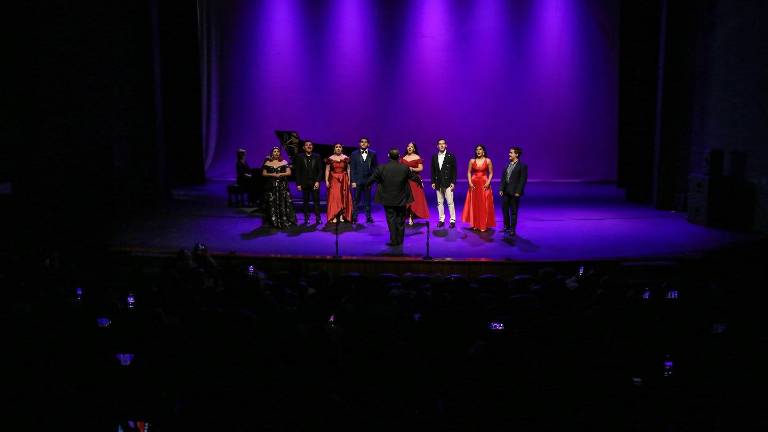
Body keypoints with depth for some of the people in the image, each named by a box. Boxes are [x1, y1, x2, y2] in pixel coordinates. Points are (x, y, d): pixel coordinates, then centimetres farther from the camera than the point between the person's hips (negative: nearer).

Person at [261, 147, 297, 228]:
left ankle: (284, 221, -1)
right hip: (271, 186, 1)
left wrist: (280, 174, -14)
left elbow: (289, 172, 0)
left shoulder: (284, 162, 5)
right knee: (272, 204, 0)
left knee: (283, 203, -5)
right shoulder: (267, 163, 7)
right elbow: (264, 173, 6)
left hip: (282, 186, -1)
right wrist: (272, 174, -10)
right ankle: (274, 222, 6)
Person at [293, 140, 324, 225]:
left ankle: (318, 218, 1)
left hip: (315, 183, 0)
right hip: (304, 183, 0)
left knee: (316, 201, -3)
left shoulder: (317, 157, 6)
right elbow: (297, 172, 4)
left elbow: (320, 170, 4)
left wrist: (318, 181, -7)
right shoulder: (300, 157, 5)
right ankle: (306, 218, 8)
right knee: (305, 201, 3)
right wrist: (298, 184, -2)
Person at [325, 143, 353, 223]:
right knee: (334, 198, -4)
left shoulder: (346, 158, 3)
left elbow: (348, 169, 4)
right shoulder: (330, 159, 0)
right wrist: (326, 181, -6)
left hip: (344, 180, 1)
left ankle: (342, 216, 10)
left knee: (343, 198, 3)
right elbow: (327, 170, 1)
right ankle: (333, 217, -1)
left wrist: (349, 180, -3)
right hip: (333, 180, -1)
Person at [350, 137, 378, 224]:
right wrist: (353, 181, -6)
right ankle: (354, 217, 8)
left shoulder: (372, 154, 5)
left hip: (368, 180, 1)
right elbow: (352, 169, 1)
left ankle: (368, 217, 13)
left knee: (367, 199, 7)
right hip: (357, 181, -1)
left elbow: (375, 167, 6)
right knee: (356, 200, 3)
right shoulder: (354, 154, 4)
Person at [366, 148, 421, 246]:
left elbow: (372, 179, -1)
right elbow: (414, 177, 6)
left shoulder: (381, 168, -11)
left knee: (391, 219, 6)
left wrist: (367, 186, 20)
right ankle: (400, 240, 20)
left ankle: (393, 240, 2)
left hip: (387, 199, -1)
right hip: (401, 199, 1)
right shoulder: (405, 168, -8)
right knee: (400, 220, 13)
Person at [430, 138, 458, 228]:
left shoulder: (451, 156, -1)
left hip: (448, 183, -4)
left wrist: (453, 182, -8)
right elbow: (432, 170, 11)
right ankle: (441, 220, 14)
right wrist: (433, 182, 4)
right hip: (438, 184, 4)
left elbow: (454, 170, -2)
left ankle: (452, 220, 2)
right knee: (440, 202, 7)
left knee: (450, 202, -4)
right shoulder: (434, 157, 10)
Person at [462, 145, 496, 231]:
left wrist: (488, 182, -12)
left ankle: (483, 225, 5)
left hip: (484, 184, -2)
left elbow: (491, 173, 1)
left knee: (484, 205, -1)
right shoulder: (472, 161, 4)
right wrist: (470, 182, -7)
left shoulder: (488, 161, 0)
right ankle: (475, 224, 14)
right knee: (474, 204, 5)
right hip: (474, 184, 2)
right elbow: (469, 172, 5)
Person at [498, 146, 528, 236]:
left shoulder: (522, 166, -9)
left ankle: (512, 229, 12)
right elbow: (503, 178, 12)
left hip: (514, 192, -7)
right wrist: (501, 189, 5)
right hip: (505, 191, 7)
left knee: (513, 211, 2)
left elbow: (523, 180, -12)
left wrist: (518, 192, -16)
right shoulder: (508, 165, 10)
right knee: (504, 209, 13)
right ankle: (506, 226, 28)